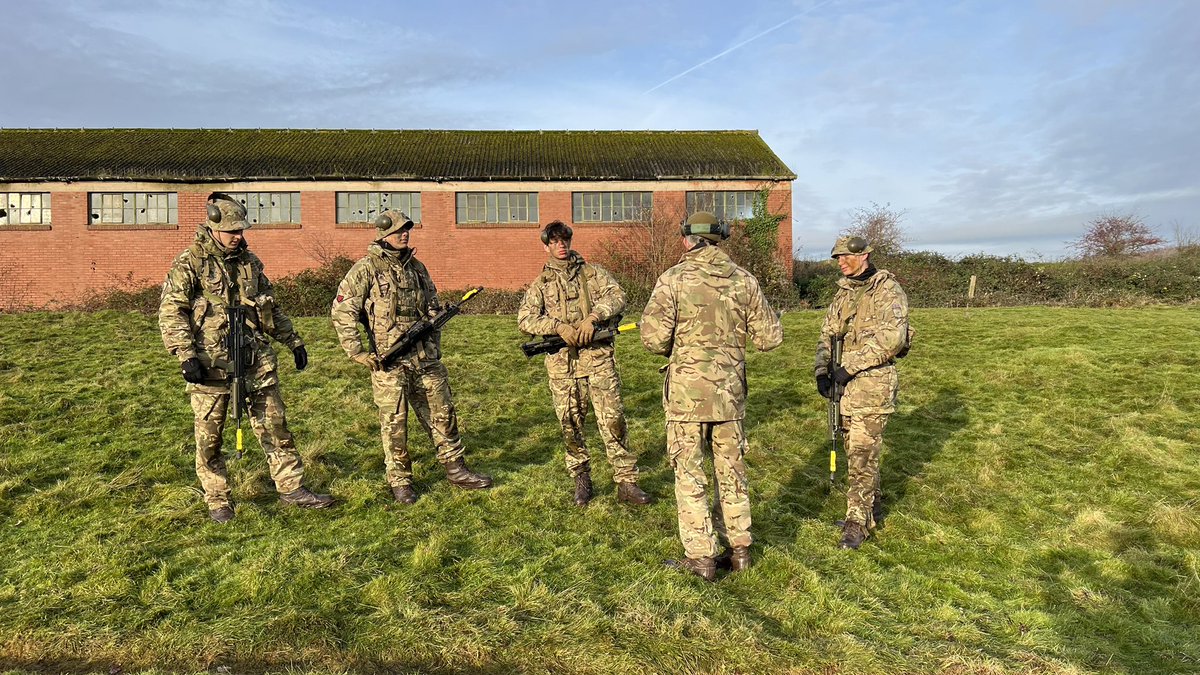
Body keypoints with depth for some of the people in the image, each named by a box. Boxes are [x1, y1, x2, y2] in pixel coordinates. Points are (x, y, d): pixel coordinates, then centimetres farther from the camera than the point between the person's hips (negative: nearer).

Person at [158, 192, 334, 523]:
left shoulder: (249, 261, 12)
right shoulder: (189, 263, -5)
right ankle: (217, 501, 21)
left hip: (256, 360, 5)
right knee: (209, 437, 6)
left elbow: (271, 308, 20)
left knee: (275, 426, 7)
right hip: (210, 364, -4)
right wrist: (186, 356, -20)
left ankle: (292, 488, 16)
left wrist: (293, 341, 17)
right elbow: (170, 312, -11)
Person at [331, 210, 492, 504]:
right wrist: (358, 352, -13)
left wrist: (435, 345, 16)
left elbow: (433, 308, 22)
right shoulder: (366, 269, -5)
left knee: (442, 413, 10)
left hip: (425, 357, 6)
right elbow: (341, 311, -9)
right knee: (394, 422, 3)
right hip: (388, 360, -5)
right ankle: (400, 480, 17)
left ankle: (455, 469, 23)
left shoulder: (417, 267, 13)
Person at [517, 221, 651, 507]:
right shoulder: (540, 284, 12)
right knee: (570, 424, 6)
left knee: (613, 419, -5)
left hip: (597, 356, -1)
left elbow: (617, 295, -3)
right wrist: (560, 327, -16)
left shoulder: (593, 272, 11)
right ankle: (581, 480, 23)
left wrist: (593, 317, -19)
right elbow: (525, 319, -1)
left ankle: (626, 483, 2)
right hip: (562, 361, 1)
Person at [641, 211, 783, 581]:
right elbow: (769, 337, 5)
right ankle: (739, 549, 26)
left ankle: (701, 557, 11)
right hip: (731, 389, 4)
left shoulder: (674, 278, -9)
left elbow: (654, 337, -16)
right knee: (732, 470, 16)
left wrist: (675, 349, 5)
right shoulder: (744, 280, 3)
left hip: (687, 389, -4)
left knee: (689, 474, 6)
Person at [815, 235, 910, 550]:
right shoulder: (843, 292, 14)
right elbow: (827, 333, 14)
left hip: (873, 382, -7)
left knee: (862, 454, -5)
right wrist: (822, 370, -1)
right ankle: (872, 504, 32)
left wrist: (850, 367, -22)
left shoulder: (887, 289, -9)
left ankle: (858, 521, 4)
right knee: (856, 450, 16)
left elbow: (892, 337, -20)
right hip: (844, 382, 8)